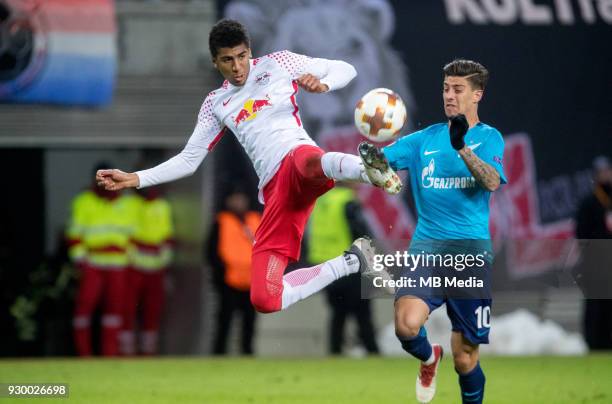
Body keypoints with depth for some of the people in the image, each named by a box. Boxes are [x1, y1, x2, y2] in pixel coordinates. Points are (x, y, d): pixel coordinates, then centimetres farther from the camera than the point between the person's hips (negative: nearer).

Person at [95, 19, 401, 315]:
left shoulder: (276, 63, 12)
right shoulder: (216, 104, 21)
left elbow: (345, 69, 13)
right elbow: (188, 160, 24)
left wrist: (321, 84, -10)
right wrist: (133, 179, 14)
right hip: (274, 190, 5)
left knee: (307, 161, -47)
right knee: (264, 300, -10)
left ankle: (369, 168, -78)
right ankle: (350, 262, 8)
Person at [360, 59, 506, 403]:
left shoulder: (489, 137, 5)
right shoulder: (425, 139, 12)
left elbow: (492, 182, -13)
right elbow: (383, 161, 1)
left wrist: (461, 147, -29)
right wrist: (372, 154, -23)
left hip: (471, 248, -1)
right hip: (427, 245, 2)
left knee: (465, 356, 0)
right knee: (407, 325, -23)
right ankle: (429, 358, 12)